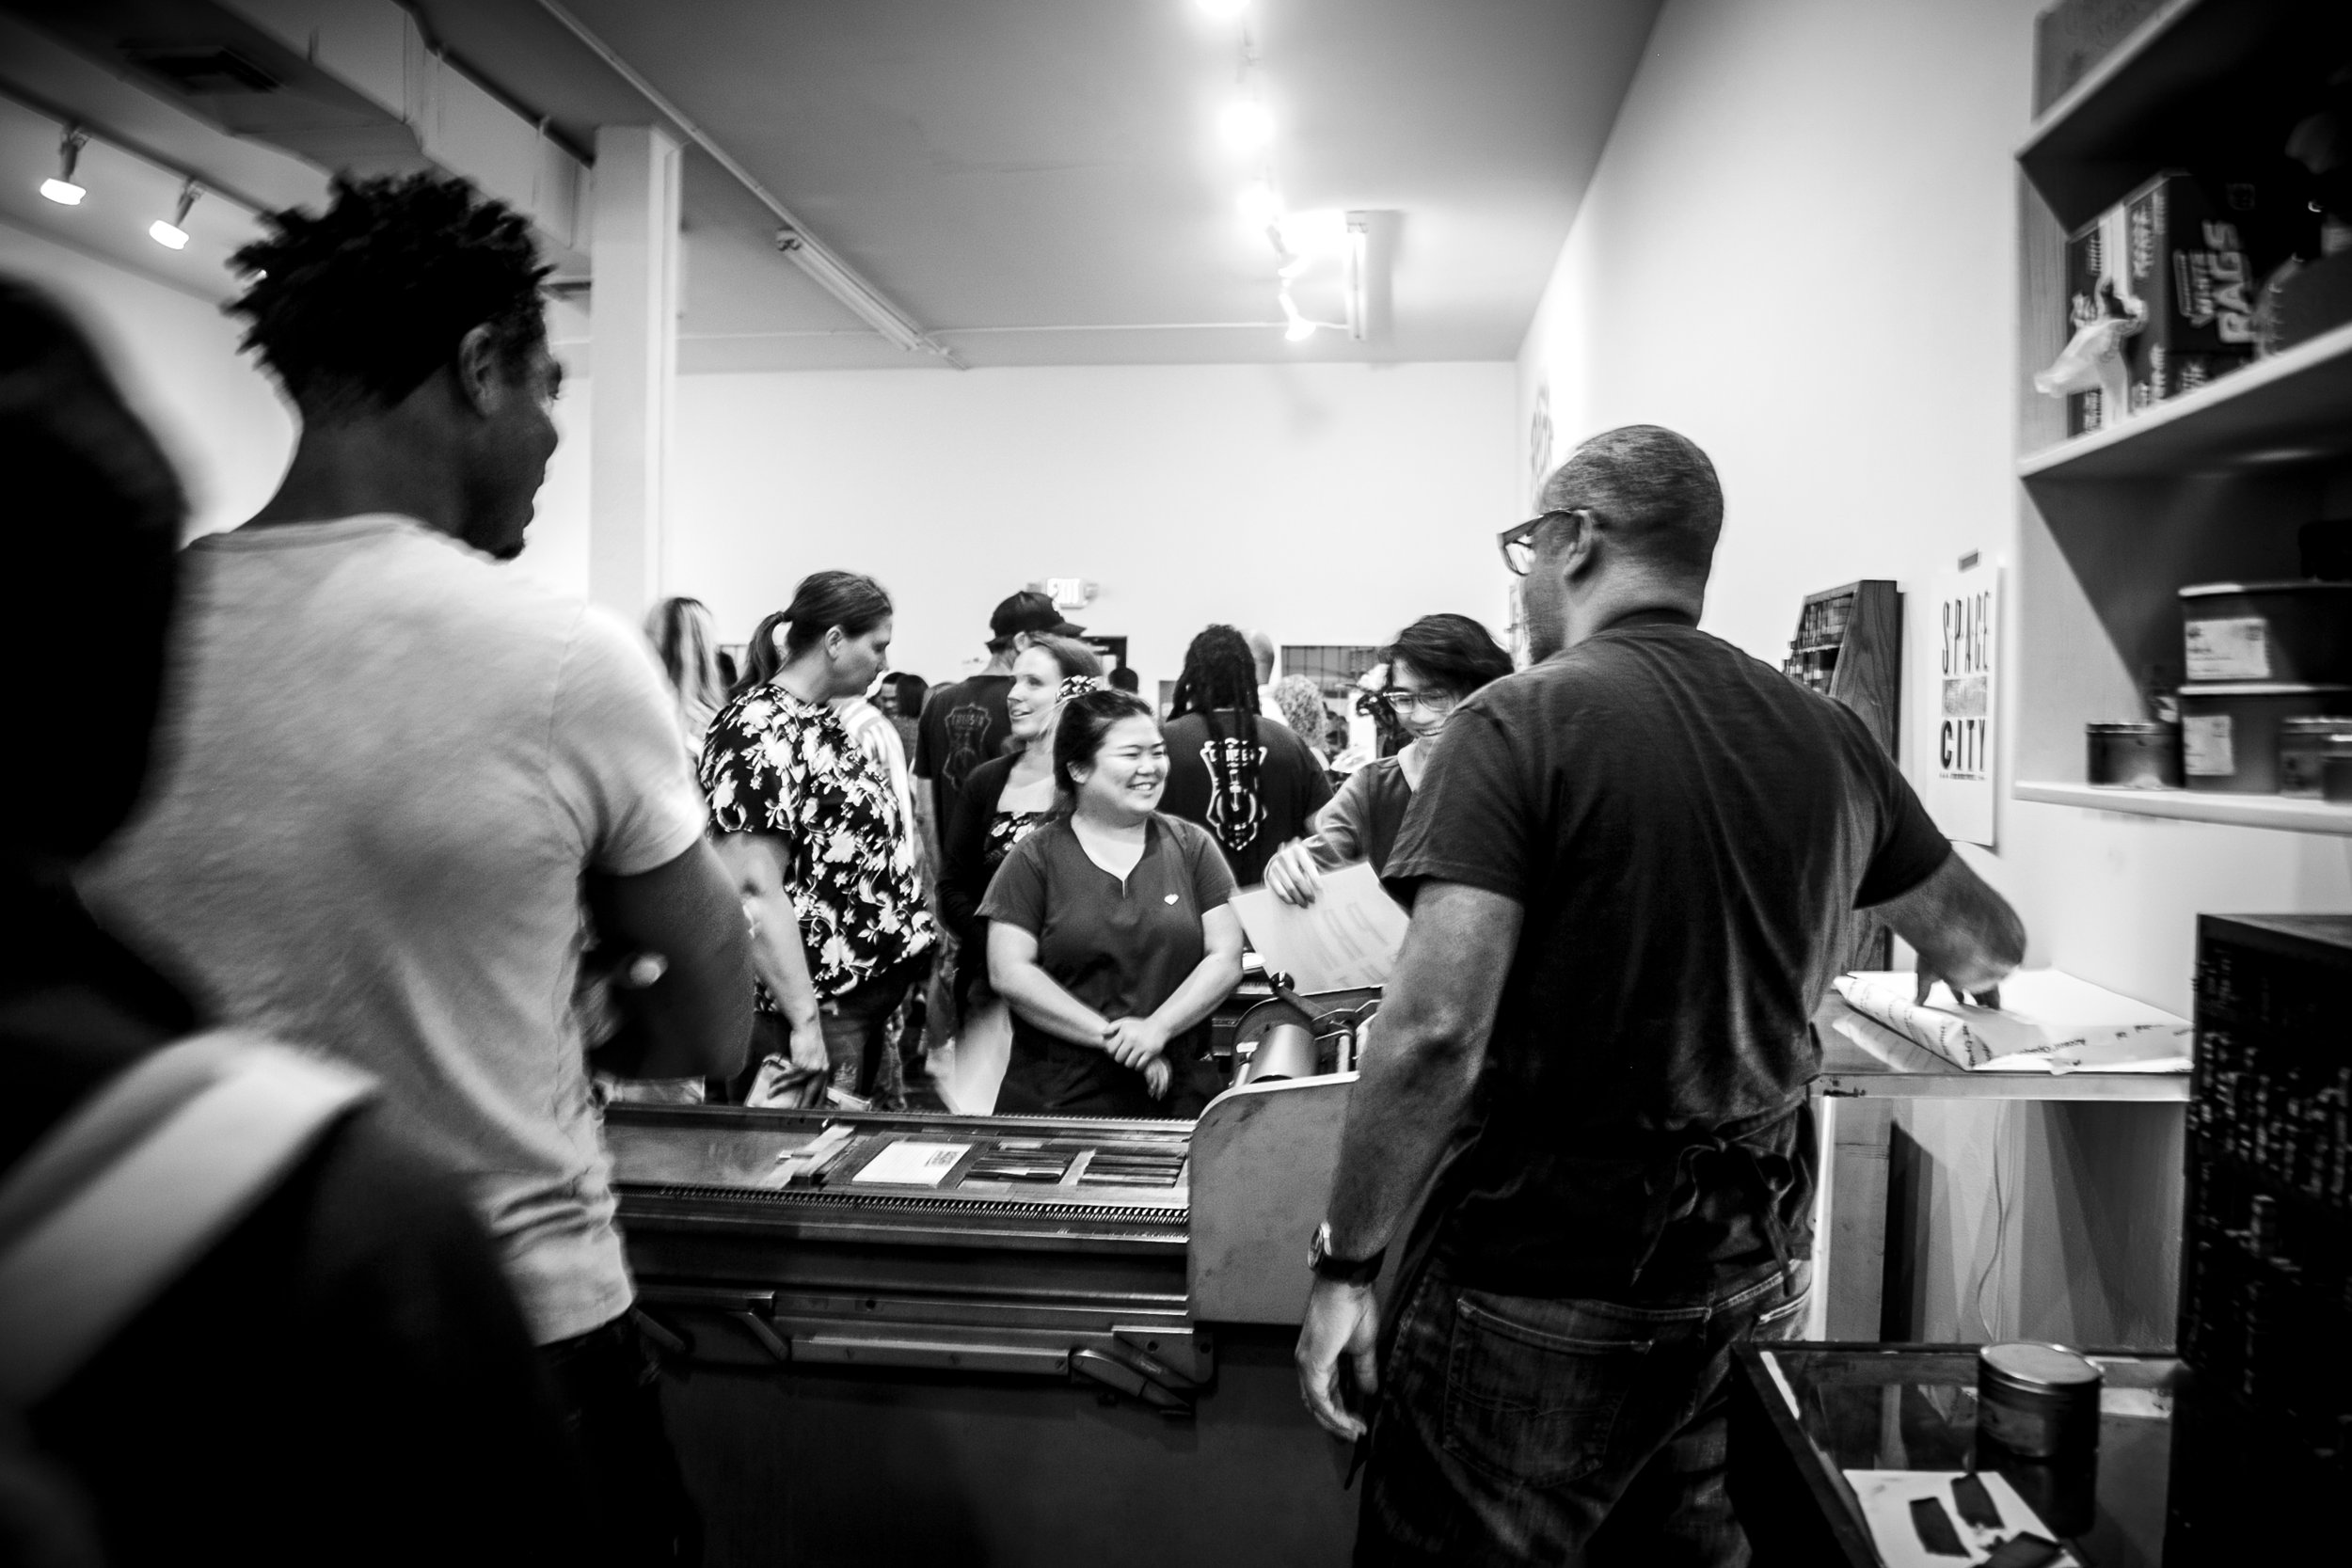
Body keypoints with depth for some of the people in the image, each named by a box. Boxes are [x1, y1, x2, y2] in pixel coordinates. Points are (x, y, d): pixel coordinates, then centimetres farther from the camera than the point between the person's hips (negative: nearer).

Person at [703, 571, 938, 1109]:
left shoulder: (821, 721, 12)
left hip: (869, 995, 10)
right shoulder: (761, 733, -18)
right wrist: (804, 1022, -25)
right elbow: (756, 891, -24)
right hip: (818, 1009, -10)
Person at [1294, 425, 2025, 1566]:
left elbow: (1435, 1033, -22)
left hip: (1546, 1265, -6)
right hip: (1752, 1257, 6)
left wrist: (1344, 1264, -13)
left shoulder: (1519, 724, -15)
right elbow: (1988, 948, 18)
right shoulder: (1826, 737, 3)